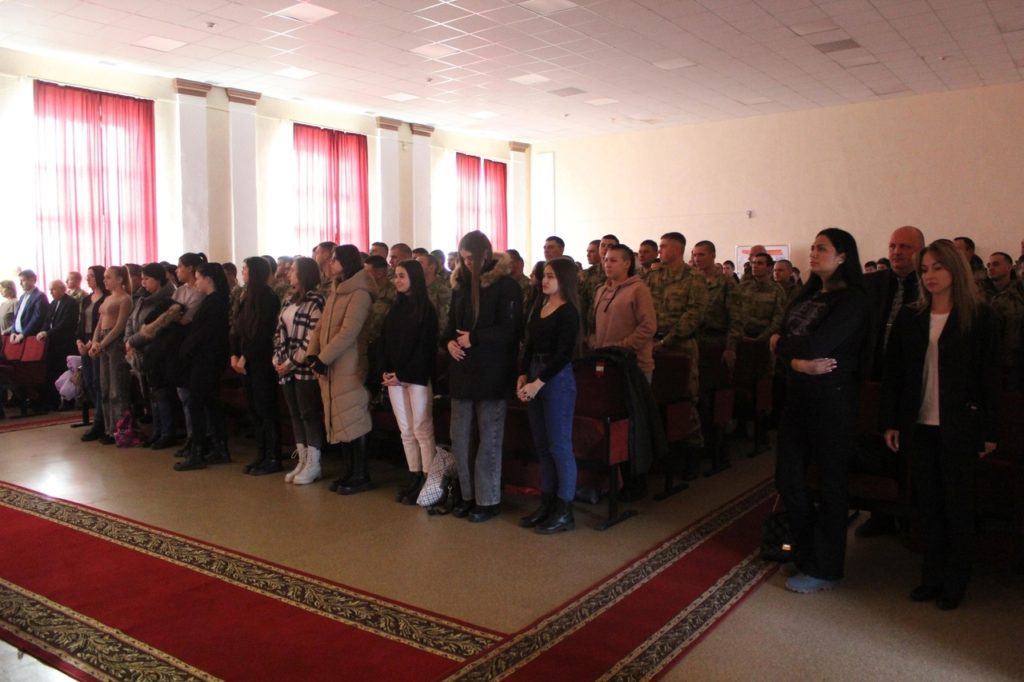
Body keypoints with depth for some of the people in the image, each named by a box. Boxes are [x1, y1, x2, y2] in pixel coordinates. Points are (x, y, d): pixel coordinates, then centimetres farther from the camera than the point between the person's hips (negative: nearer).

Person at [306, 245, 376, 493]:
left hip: (349, 368, -8)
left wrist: (323, 359, -17)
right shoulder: (335, 292, 16)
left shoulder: (359, 293, -11)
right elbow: (320, 327, 13)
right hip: (330, 368, 8)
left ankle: (361, 476, 7)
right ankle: (352, 471, 21)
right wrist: (313, 354, -2)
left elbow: (348, 333, -19)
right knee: (344, 421, 12)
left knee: (354, 421, -2)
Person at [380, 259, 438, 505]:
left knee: (422, 431, -4)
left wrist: (404, 374, -15)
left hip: (417, 377, -6)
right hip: (394, 378, 6)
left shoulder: (426, 309, -4)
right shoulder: (395, 308, 15)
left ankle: (428, 480, 1)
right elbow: (385, 342, 12)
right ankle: (414, 477, 16)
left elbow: (426, 347, -11)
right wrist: (385, 371, -2)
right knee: (406, 431, 9)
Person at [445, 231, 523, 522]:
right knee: (459, 438, 8)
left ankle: (487, 499, 13)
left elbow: (510, 330, -14)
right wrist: (449, 340, -3)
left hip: (492, 373, -6)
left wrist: (474, 339, -19)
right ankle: (468, 494, 21)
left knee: (489, 439, 3)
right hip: (462, 370, 6)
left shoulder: (505, 285, -8)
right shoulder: (461, 283, 13)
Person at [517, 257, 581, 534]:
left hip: (558, 379, -8)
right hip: (534, 378, 8)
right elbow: (530, 345, 13)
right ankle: (547, 504, 21)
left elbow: (563, 354, -15)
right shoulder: (540, 308, 13)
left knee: (559, 446, -2)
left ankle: (564, 512, 8)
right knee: (542, 446, 12)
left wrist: (538, 383, -16)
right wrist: (523, 375, 0)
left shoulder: (568, 312, -9)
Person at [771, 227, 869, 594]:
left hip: (833, 396, -7)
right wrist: (798, 360, -17)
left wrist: (781, 344, -3)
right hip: (799, 394, 7)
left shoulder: (852, 299, -10)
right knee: (787, 477, 10)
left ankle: (824, 569, 20)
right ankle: (807, 551, 31)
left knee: (830, 481, 6)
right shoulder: (808, 295, 14)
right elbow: (782, 340, 4)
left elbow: (815, 346, -21)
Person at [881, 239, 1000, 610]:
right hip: (918, 426, 3)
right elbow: (892, 373, 5)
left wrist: (990, 431, -5)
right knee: (928, 503, 10)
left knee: (957, 505, 7)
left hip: (960, 427, -3)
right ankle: (932, 576, 22)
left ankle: (955, 582, 21)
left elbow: (990, 377, -3)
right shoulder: (909, 318, 5)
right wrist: (890, 422, 1)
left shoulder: (981, 317, -3)